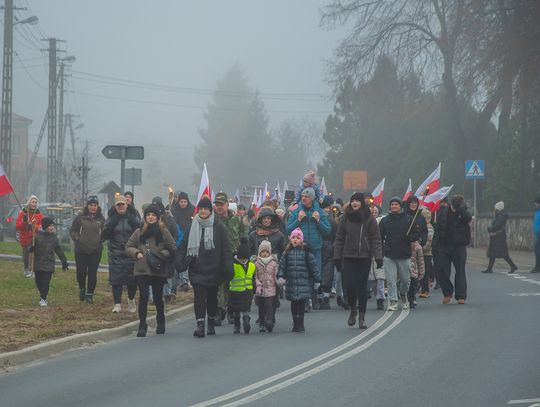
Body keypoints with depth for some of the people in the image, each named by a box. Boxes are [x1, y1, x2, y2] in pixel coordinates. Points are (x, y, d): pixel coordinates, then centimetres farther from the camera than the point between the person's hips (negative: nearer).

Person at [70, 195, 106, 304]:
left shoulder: (101, 219, 3)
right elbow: (72, 230, 7)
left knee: (92, 273, 1)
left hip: (95, 251, 0)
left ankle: (90, 294, 13)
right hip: (81, 250, 0)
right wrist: (76, 238, -9)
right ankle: (82, 289, 27)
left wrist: (101, 239, -3)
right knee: (81, 272, 0)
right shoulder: (80, 218, -1)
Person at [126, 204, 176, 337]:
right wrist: (136, 253, -6)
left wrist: (162, 254, -11)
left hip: (158, 271, -1)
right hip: (142, 270, 1)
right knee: (143, 297, -10)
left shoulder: (163, 231, 0)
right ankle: (142, 326, -4)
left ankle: (160, 324, 29)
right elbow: (128, 247, 12)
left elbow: (173, 248, 5)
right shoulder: (139, 232, 6)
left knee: (158, 298, 7)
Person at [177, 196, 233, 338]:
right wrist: (180, 261, -7)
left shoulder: (218, 227, -1)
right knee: (199, 296, -10)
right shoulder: (193, 226, 6)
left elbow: (226, 248, -2)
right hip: (197, 269, 1)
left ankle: (211, 323, 29)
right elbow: (184, 245, 7)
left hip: (213, 268, -1)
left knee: (212, 297, 12)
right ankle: (200, 325, -15)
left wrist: (227, 268, -8)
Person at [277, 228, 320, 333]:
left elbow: (313, 265, 2)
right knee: (294, 304, 6)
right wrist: (280, 277, -4)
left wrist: (317, 280, 2)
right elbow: (282, 265, 9)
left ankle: (300, 324, 3)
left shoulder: (306, 251, 0)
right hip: (291, 283, 3)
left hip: (304, 282, -3)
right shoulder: (287, 252, 8)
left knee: (301, 304, -4)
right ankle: (296, 323, 15)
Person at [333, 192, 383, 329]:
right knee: (350, 285, -6)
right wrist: (337, 257, 2)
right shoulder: (345, 218, 4)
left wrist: (378, 256, -11)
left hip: (365, 257, -1)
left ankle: (362, 316, 10)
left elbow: (376, 239, -2)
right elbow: (339, 238, 6)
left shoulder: (369, 219, 0)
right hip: (349, 257, 1)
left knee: (362, 286, 2)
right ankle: (353, 310, 18)